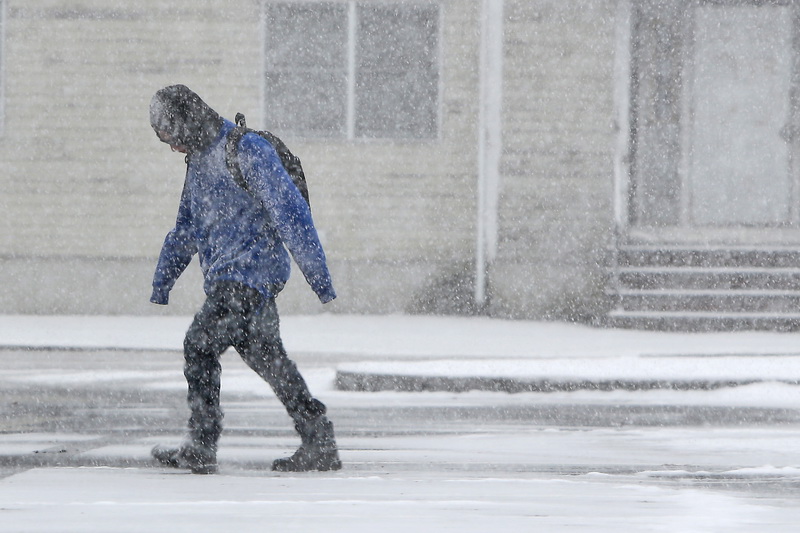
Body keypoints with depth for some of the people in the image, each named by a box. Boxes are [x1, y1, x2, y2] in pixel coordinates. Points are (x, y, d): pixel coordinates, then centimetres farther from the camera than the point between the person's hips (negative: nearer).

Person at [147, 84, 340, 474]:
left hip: (249, 273, -9)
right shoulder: (199, 160, 16)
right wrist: (161, 284, 31)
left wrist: (318, 277, -18)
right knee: (267, 357, 10)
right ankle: (319, 445, 15)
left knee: (200, 346, -15)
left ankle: (201, 449, -14)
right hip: (223, 278, 9)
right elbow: (184, 230, 28)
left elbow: (291, 214, -16)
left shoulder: (249, 151, -13)